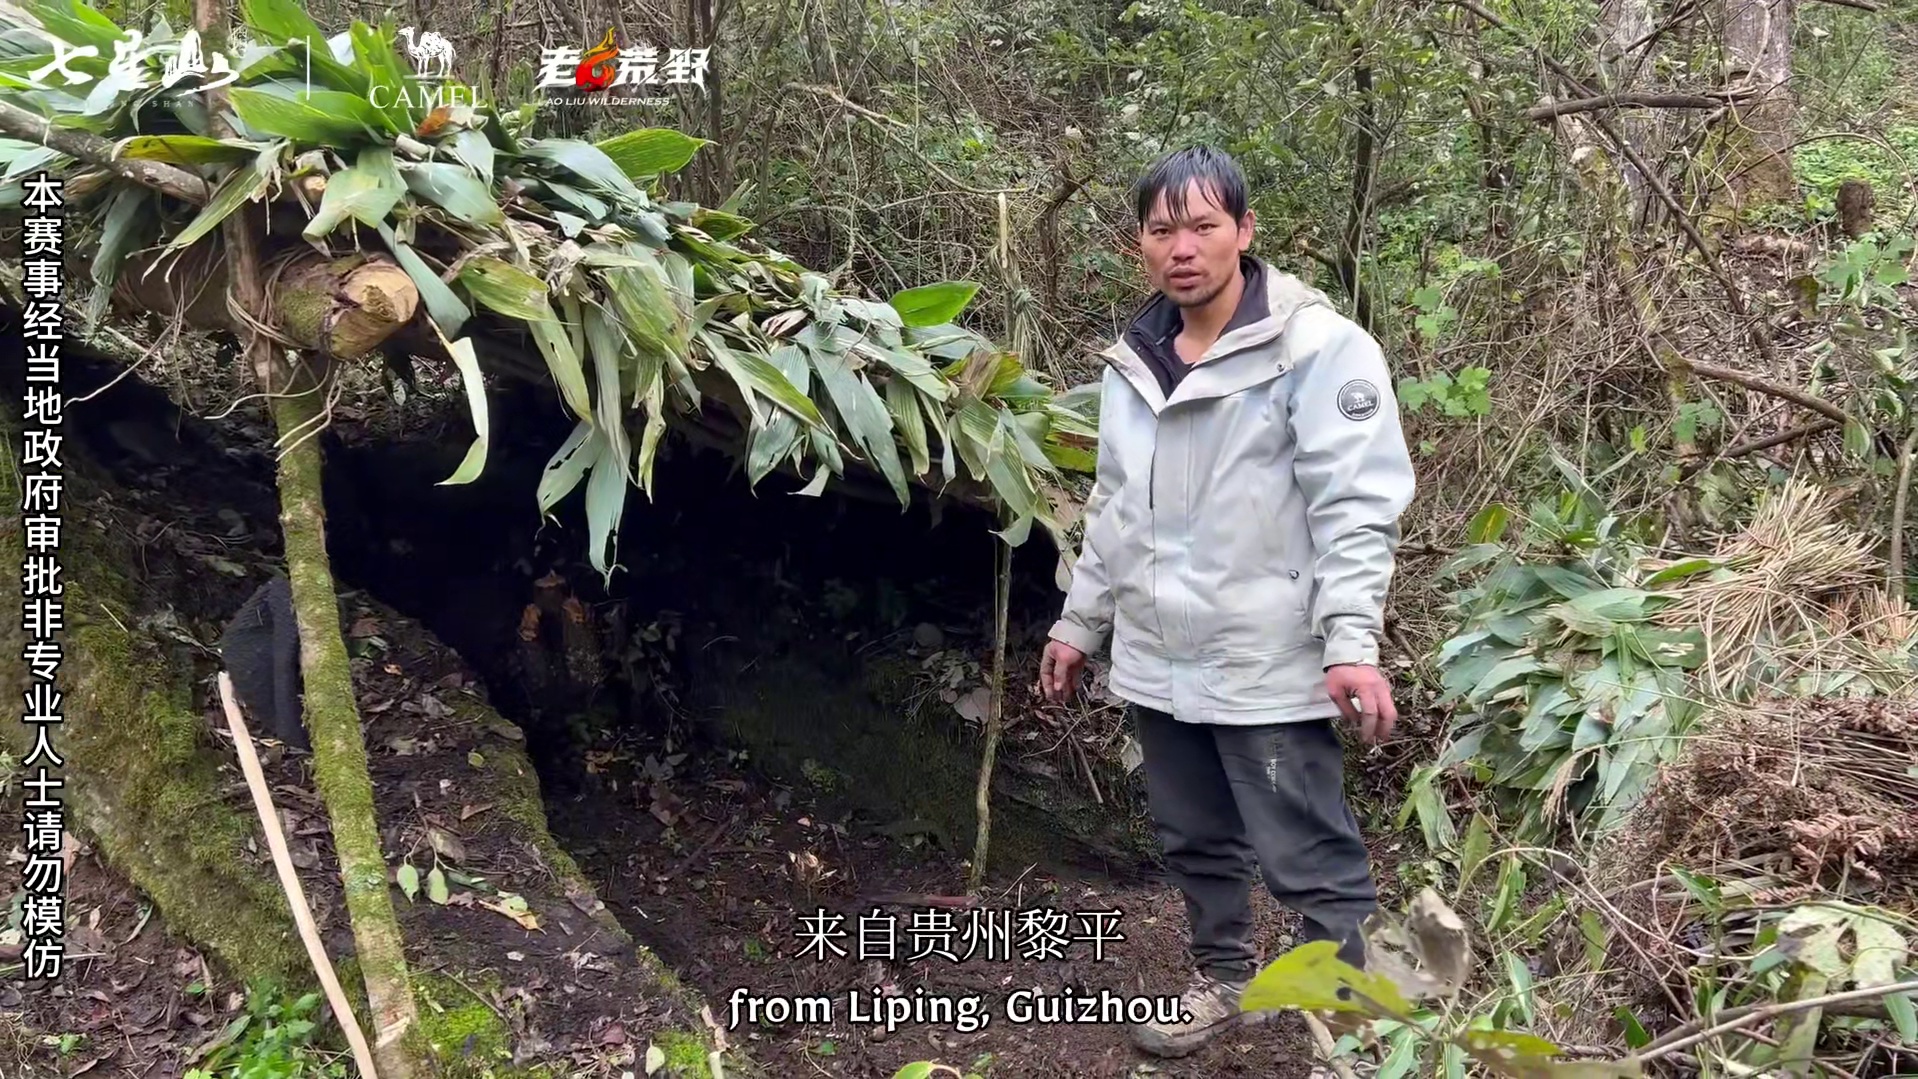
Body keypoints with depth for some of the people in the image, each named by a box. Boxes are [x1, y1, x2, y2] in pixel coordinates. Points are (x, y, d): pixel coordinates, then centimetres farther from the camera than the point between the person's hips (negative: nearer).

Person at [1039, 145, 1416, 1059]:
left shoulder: (1316, 346, -11)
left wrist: (1351, 642, -23)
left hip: (1270, 667, -7)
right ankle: (1223, 979, 41)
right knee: (1195, 843, 21)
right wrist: (1079, 622, 22)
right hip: (1158, 661, 7)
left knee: (1310, 862, -1)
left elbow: (1355, 504, -15)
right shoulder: (1133, 363, 11)